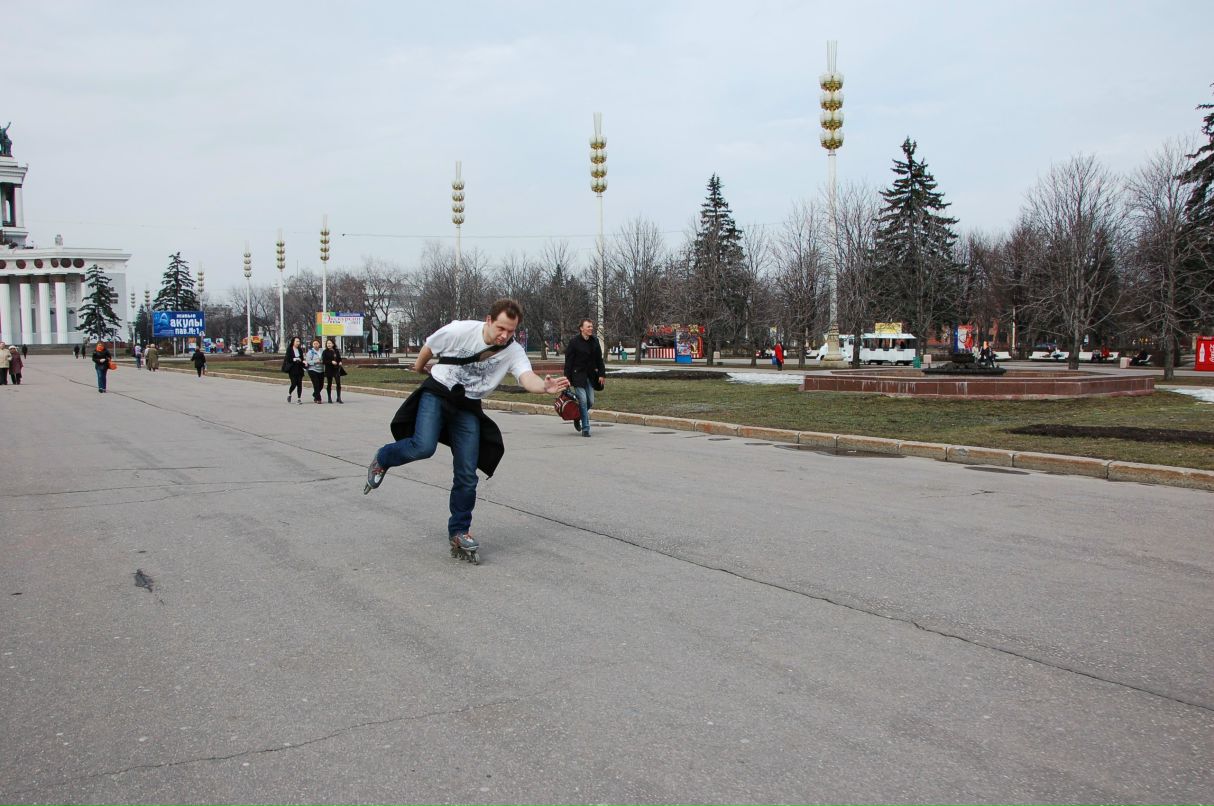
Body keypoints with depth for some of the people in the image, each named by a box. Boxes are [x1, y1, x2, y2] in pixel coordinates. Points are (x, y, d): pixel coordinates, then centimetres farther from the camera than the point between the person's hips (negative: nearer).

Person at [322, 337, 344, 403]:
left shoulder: (336, 351, 10)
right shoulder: (325, 352, -2)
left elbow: (339, 358, 19)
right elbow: (324, 360, -10)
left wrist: (340, 362, -2)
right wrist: (331, 362, -21)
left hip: (336, 369, 3)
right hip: (329, 370, -3)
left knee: (338, 383, -7)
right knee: (329, 384, 5)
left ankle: (339, 398, -2)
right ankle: (329, 398, 13)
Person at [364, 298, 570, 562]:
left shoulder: (514, 351, -15)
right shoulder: (460, 330, -18)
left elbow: (527, 377, -34)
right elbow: (429, 347, 2)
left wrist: (545, 387, -55)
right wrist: (419, 366, 18)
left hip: (468, 408, 2)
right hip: (437, 393, -2)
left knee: (467, 476, -2)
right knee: (423, 447, -27)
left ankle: (459, 533, 14)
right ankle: (382, 459, 5)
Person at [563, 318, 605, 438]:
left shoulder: (594, 341, 7)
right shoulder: (574, 342, -8)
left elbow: (599, 359, 14)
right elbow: (568, 361, -8)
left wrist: (601, 374, 6)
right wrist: (568, 378, -11)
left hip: (590, 376, 6)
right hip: (578, 376, -5)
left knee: (590, 402, 5)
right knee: (583, 401, -11)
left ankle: (577, 417, 33)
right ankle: (585, 429, -3)